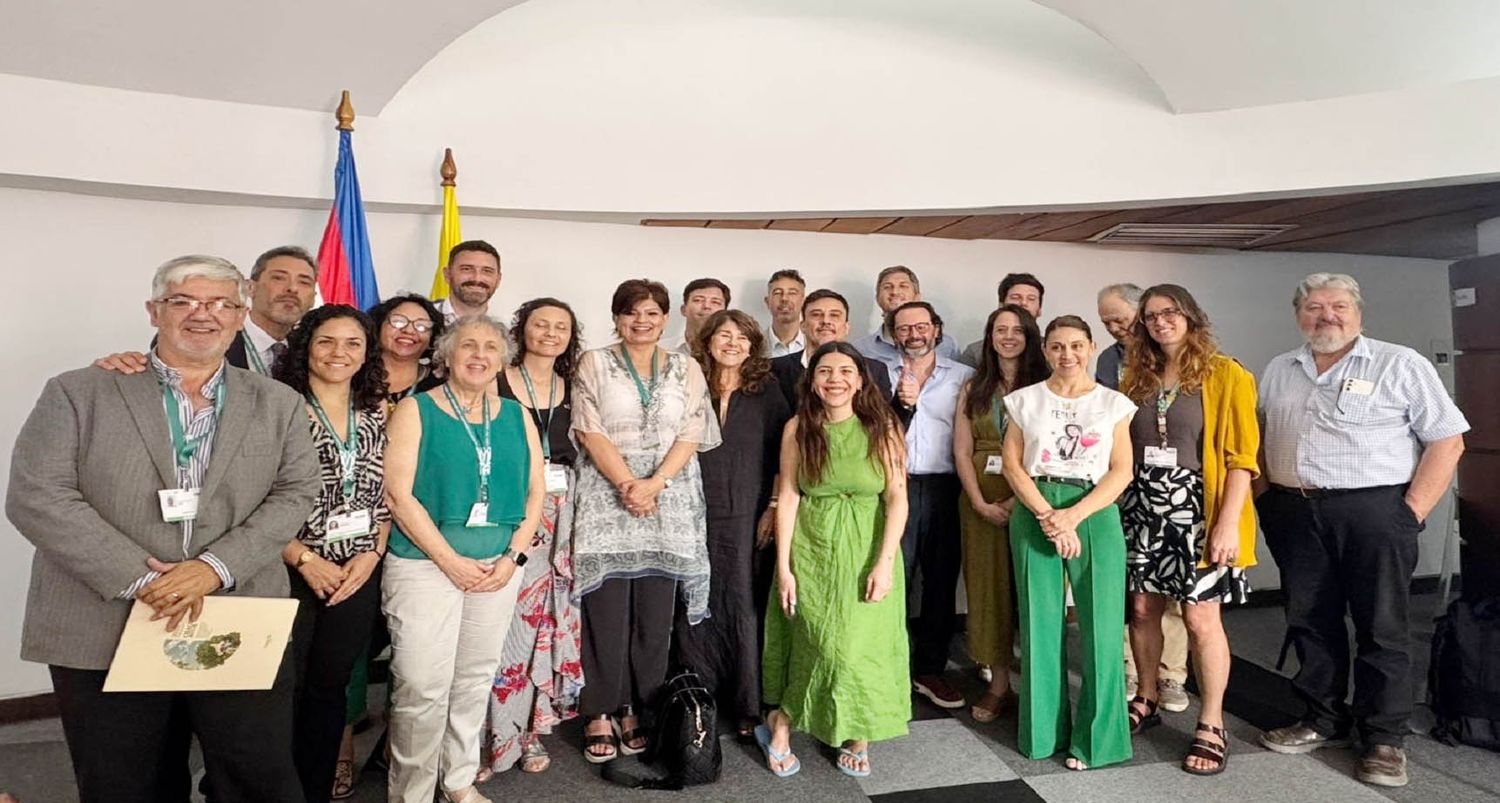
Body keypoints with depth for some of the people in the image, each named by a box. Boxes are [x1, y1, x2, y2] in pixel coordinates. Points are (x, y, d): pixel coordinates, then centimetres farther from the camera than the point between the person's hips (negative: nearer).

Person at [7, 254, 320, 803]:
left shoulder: (277, 405, 7)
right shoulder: (77, 394, 3)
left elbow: (294, 495, 0)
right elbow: (35, 496, -6)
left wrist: (214, 568, -15)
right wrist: (139, 579, -15)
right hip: (104, 633, 0)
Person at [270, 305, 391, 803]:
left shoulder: (377, 414, 6)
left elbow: (386, 494, 8)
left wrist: (371, 555, -4)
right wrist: (305, 560, -13)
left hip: (358, 575, 4)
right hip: (292, 571, -4)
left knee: (330, 687, 15)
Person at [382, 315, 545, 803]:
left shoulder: (517, 417, 9)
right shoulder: (416, 410, -2)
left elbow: (535, 491, 8)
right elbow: (398, 493, -9)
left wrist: (514, 556, -5)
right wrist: (451, 560, -13)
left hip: (498, 567, 4)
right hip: (427, 563, -3)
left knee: (476, 680, 12)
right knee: (422, 686, -3)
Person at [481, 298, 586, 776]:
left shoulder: (572, 389, 10)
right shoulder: (498, 383, -1)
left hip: (560, 511, 3)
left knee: (547, 615, 6)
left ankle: (530, 728, 20)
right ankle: (494, 732, 8)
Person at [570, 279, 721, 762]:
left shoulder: (687, 370, 10)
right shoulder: (594, 364, 6)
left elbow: (692, 436, 2)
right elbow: (589, 432, -3)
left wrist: (653, 484, -12)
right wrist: (627, 484, -14)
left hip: (669, 500, 2)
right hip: (607, 494, -1)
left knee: (654, 613, 3)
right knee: (606, 610, -1)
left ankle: (638, 710, 17)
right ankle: (599, 713, 12)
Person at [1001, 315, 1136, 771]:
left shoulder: (1113, 403, 7)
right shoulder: (1025, 400, 8)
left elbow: (1121, 472, 0)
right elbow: (1012, 464, 1)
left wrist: (1072, 516, -12)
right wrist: (1047, 517, -11)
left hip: (1095, 514, 0)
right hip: (1035, 514, 1)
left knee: (1101, 623, -2)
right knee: (1040, 622, 4)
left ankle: (1096, 736, 14)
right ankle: (1045, 731, 18)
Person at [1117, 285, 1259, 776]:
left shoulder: (1225, 375, -5)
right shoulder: (1136, 376, 9)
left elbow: (1241, 455, -9)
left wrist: (1229, 522, -16)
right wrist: (1121, 504, 6)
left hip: (1196, 508, -4)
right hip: (1141, 508, 5)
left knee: (1200, 617, -1)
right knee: (1143, 608, 11)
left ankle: (1212, 727, 13)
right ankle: (1145, 701, 28)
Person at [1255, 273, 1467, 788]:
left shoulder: (1400, 365, 0)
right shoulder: (1278, 372, 13)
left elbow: (1447, 441, -4)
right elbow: (1257, 439, 18)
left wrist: (1412, 512, -11)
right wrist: (1266, 497, 5)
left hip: (1374, 511, -4)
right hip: (1294, 513, 4)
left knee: (1381, 627, 3)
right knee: (1310, 622, 11)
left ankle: (1384, 740, 17)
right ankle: (1324, 721, 26)